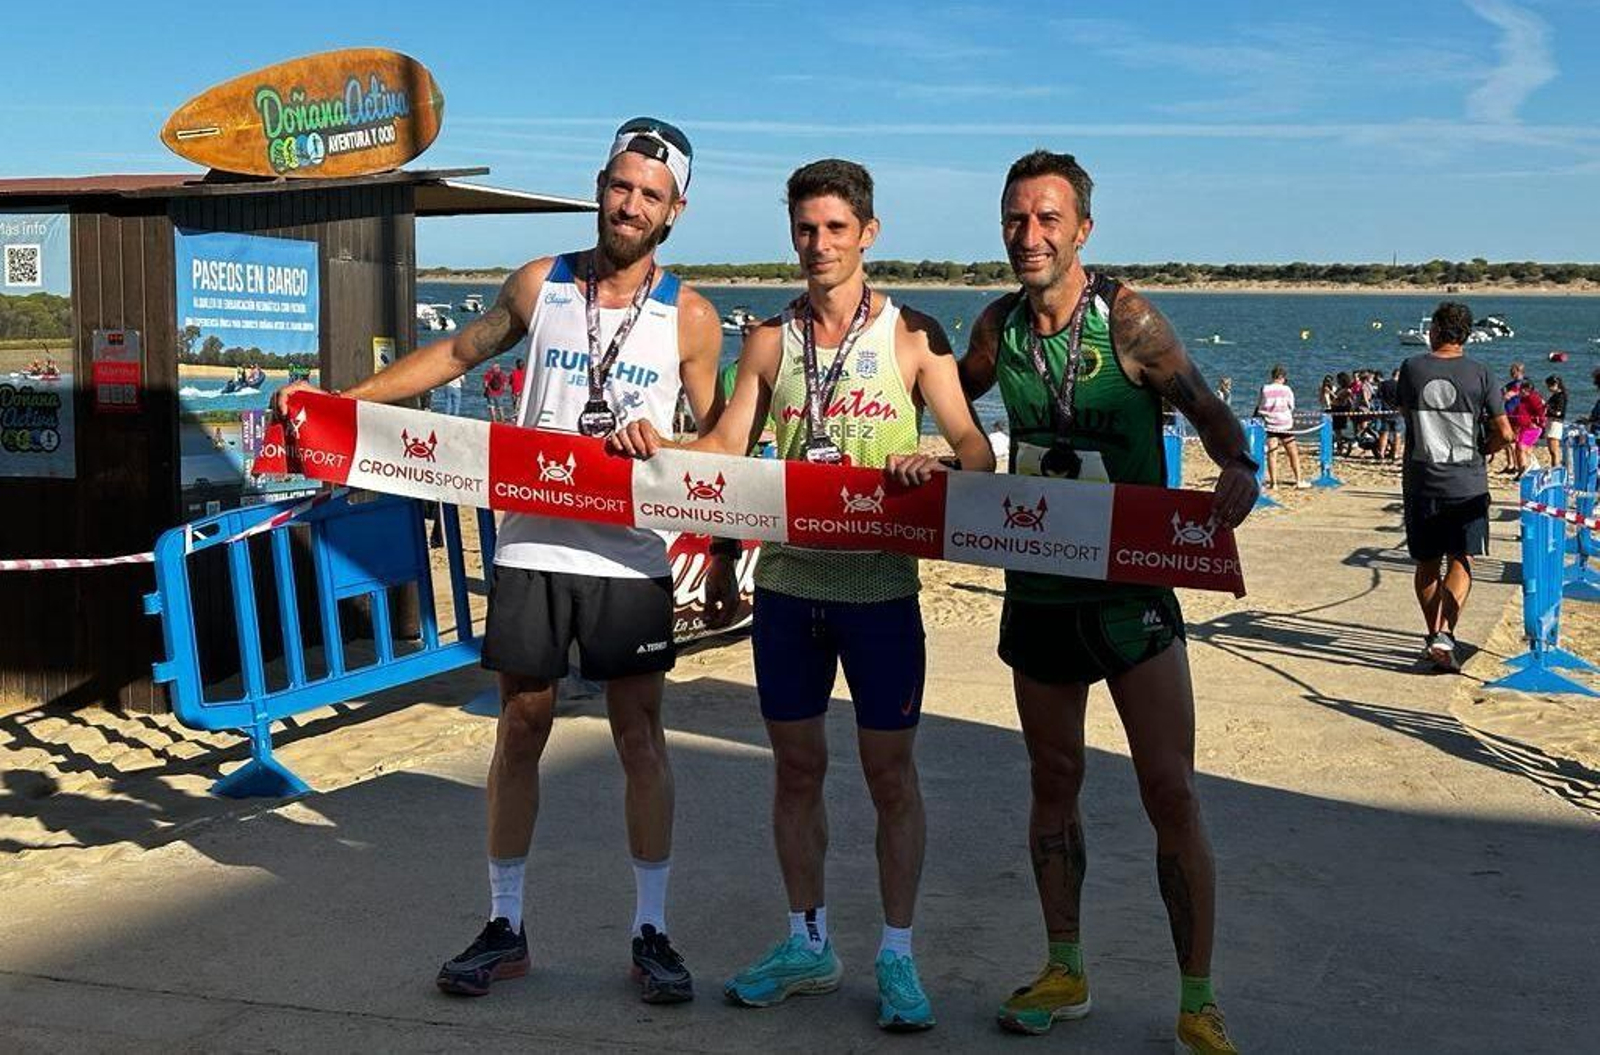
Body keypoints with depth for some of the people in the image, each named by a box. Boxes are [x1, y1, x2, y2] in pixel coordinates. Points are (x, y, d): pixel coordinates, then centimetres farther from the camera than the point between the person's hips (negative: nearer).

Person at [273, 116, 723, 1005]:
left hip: (631, 557, -1)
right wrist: (339, 399, 11)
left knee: (641, 740, 3)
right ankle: (504, 929, 19)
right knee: (518, 731, 7)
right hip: (532, 545, 2)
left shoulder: (690, 317, 0)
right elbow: (456, 353, 16)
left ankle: (650, 933, 15)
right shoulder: (539, 285, 5)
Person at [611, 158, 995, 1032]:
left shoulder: (912, 336, -2)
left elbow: (976, 451, -7)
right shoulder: (770, 342, 7)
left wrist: (934, 467, -29)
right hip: (787, 584, 3)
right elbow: (725, 447, 8)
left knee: (890, 771, 4)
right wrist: (656, 448, -11)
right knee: (796, 765, 12)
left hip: (879, 587, -3)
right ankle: (808, 944, 27)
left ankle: (896, 956, 17)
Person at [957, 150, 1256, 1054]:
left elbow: (1209, 411, -11)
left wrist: (1239, 471, -31)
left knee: (1171, 792, -4)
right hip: (1037, 589, 5)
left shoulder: (1127, 319, -12)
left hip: (1131, 589, -4)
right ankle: (1066, 975, 27)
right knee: (1055, 782, 13)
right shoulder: (1001, 325, 2)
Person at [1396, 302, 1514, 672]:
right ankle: (1444, 634, -14)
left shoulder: (1411, 368, -2)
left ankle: (1435, 635, 19)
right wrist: (1480, 451, 13)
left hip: (1421, 482, 1)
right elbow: (1504, 434, -3)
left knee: (1427, 565, 13)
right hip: (1467, 484, -1)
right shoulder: (1479, 373, -5)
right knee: (1461, 563, 3)